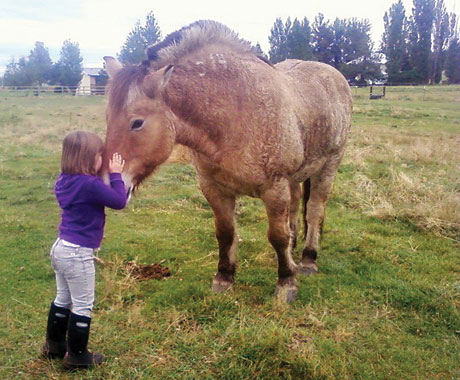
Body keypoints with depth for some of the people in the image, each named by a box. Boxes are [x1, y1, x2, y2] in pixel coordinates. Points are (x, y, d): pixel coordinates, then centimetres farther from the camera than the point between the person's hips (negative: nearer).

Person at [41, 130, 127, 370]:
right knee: (83, 305, 7)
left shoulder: (67, 180, 2)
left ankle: (54, 345, 39)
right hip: (78, 255, -9)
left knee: (63, 299, 24)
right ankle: (77, 356, 20)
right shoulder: (90, 185, -24)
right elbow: (119, 202, -16)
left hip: (61, 248, 9)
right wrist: (115, 174, -7)